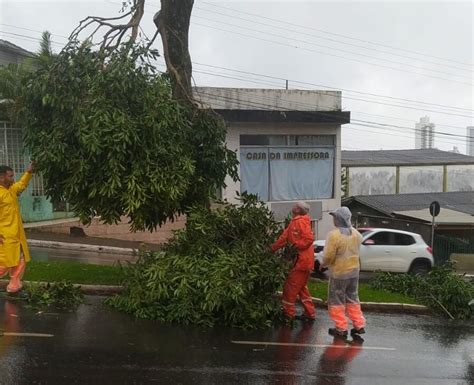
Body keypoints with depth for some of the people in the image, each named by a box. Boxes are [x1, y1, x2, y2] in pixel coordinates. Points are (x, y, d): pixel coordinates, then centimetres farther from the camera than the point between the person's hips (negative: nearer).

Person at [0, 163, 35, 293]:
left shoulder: (12, 189, 9)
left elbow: (22, 184, 31)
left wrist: (29, 172, 16)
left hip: (17, 234, 9)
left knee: (20, 262, 12)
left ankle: (13, 286, 22)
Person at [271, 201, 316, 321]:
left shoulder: (301, 222, -15)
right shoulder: (294, 222, 14)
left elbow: (309, 238, -26)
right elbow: (285, 237, 17)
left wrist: (294, 245, -20)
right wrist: (272, 248, 16)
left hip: (302, 261, -10)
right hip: (303, 261, 10)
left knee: (291, 287, 0)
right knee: (301, 287, 17)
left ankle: (288, 313, 11)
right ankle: (310, 313, 23)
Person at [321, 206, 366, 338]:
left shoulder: (334, 234, -21)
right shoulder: (356, 233, 1)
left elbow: (329, 256, -19)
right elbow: (355, 251, 11)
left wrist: (323, 264, -2)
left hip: (339, 272, -7)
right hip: (354, 270, 7)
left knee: (336, 302, 7)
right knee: (353, 299, 18)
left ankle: (341, 328, 11)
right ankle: (359, 325, 20)